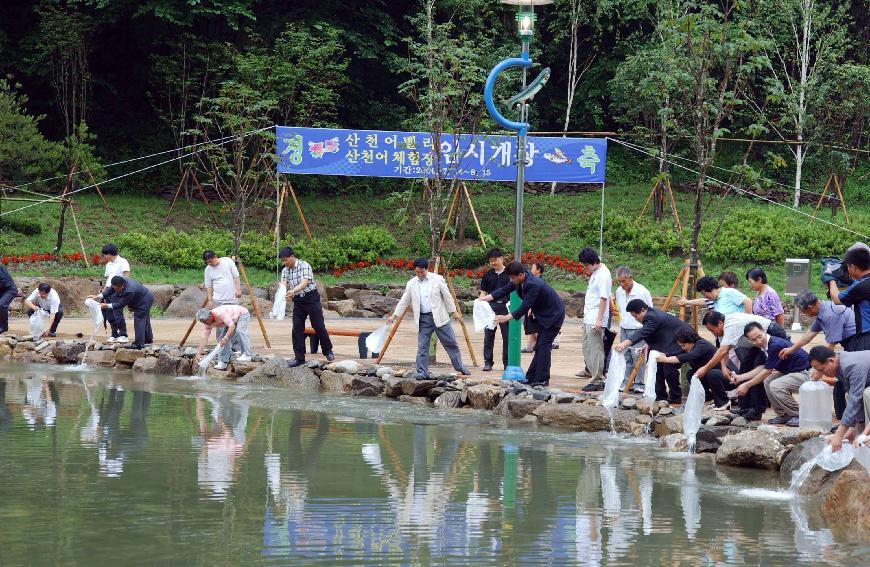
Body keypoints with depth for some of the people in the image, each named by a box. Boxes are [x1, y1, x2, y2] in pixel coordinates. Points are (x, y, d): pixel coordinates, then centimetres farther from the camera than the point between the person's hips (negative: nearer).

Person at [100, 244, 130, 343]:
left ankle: (123, 335, -9)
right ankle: (114, 335, 11)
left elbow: (126, 277, -11)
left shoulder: (122, 262, -3)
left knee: (117, 313, -13)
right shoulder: (108, 265, 21)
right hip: (109, 290, 8)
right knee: (110, 315, 5)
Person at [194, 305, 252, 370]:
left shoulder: (220, 313, -40)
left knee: (239, 331, -32)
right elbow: (204, 338, -16)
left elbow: (232, 326, -41)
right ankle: (222, 362, -3)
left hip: (242, 314, -7)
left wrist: (225, 337, -52)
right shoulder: (207, 323, -16)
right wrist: (198, 354, -23)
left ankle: (246, 355, -28)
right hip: (233, 320, 7)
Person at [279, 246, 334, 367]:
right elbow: (283, 284, -8)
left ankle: (328, 351, 19)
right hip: (298, 301, 5)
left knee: (319, 326, 0)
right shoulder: (285, 271, 4)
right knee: (297, 329, 0)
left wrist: (293, 290, -45)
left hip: (311, 298, -5)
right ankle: (299, 358, 5)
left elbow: (305, 282, -27)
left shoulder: (304, 266, -14)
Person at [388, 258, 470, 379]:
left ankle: (460, 368, 14)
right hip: (423, 319, 2)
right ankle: (422, 372, 1)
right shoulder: (411, 284, 5)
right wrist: (395, 315, 6)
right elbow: (404, 301, 10)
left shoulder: (437, 279, -2)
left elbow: (447, 296, 2)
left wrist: (454, 312, 4)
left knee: (450, 343, 3)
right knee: (422, 347, -3)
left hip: (439, 317, -2)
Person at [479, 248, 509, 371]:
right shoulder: (488, 275, 7)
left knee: (507, 336, 1)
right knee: (488, 335, 2)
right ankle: (488, 362, 10)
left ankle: (507, 362, 10)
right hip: (490, 307, 2)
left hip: (505, 307, -2)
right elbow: (483, 292, 10)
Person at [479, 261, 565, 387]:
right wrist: (485, 298, -4)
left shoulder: (533, 285, -32)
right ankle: (531, 377, 17)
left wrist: (507, 318, -29)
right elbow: (505, 290, 3)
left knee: (544, 346, -10)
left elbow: (525, 307, -32)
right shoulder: (520, 280, -4)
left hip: (554, 315, -10)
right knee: (540, 347, 12)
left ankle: (542, 380, -7)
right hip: (544, 316, 10)